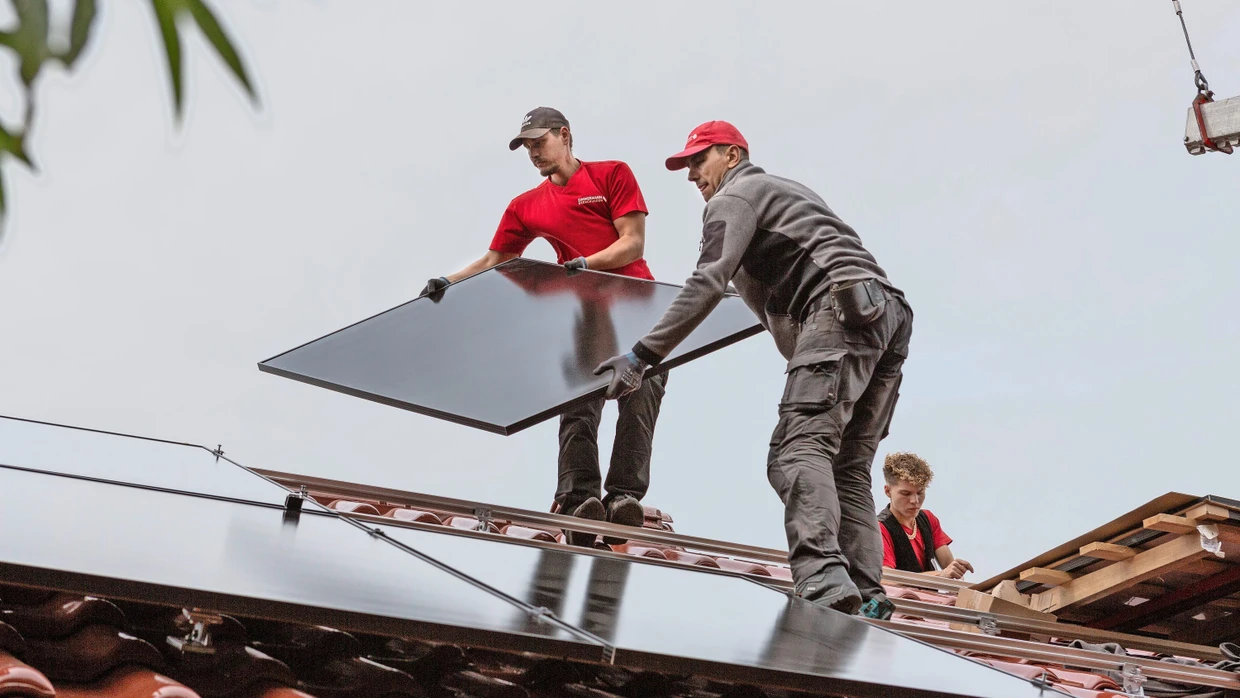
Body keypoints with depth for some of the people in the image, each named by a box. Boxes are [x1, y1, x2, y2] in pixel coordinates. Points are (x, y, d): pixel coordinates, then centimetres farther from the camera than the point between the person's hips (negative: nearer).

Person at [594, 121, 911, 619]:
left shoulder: (733, 197, 8)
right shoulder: (786, 189, 36)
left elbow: (707, 285, -5)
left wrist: (643, 355, -8)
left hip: (843, 307, -9)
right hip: (892, 311, 9)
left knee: (800, 448, -20)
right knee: (848, 469, 8)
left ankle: (823, 584, -38)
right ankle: (865, 596, -4)